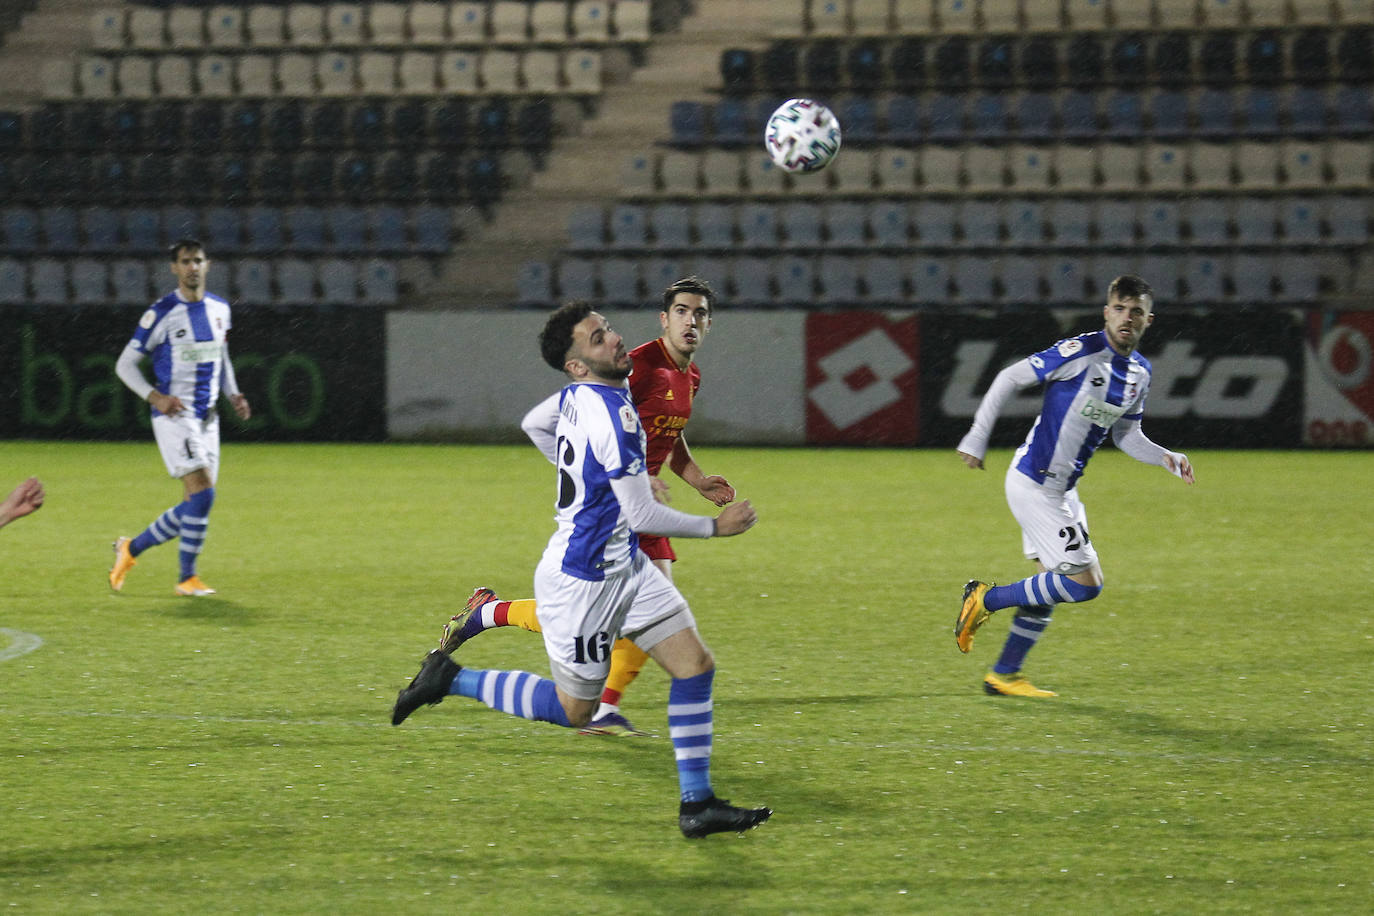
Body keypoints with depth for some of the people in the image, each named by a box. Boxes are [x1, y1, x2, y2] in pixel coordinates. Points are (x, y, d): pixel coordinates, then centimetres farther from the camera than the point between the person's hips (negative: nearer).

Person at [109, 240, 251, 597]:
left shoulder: (219, 309, 10)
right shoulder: (162, 313, -9)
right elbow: (125, 364, -4)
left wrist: (233, 395, 8)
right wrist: (156, 396, -18)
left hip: (207, 417, 7)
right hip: (174, 417, -7)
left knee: (195, 505, 6)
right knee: (203, 493, -18)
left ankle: (131, 548, 24)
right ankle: (187, 578, -7)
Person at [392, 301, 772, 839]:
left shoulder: (577, 396, 2)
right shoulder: (611, 415, -26)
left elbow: (537, 425, 26)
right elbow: (643, 516, -24)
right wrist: (715, 526, -11)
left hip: (625, 566, 9)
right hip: (581, 582, -9)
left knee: (696, 665, 1)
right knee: (573, 710, 5)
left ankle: (697, 805, 2)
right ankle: (451, 680, 17)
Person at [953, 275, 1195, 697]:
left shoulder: (1140, 372, 7)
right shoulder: (1081, 352, -18)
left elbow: (1127, 436, 18)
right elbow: (1009, 378, -12)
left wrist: (1166, 458, 0)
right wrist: (976, 438, -12)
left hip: (1061, 488, 9)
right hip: (1032, 483, -9)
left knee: (1050, 588, 14)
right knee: (1084, 583, -11)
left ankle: (1004, 675, 25)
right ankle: (986, 600, 3)